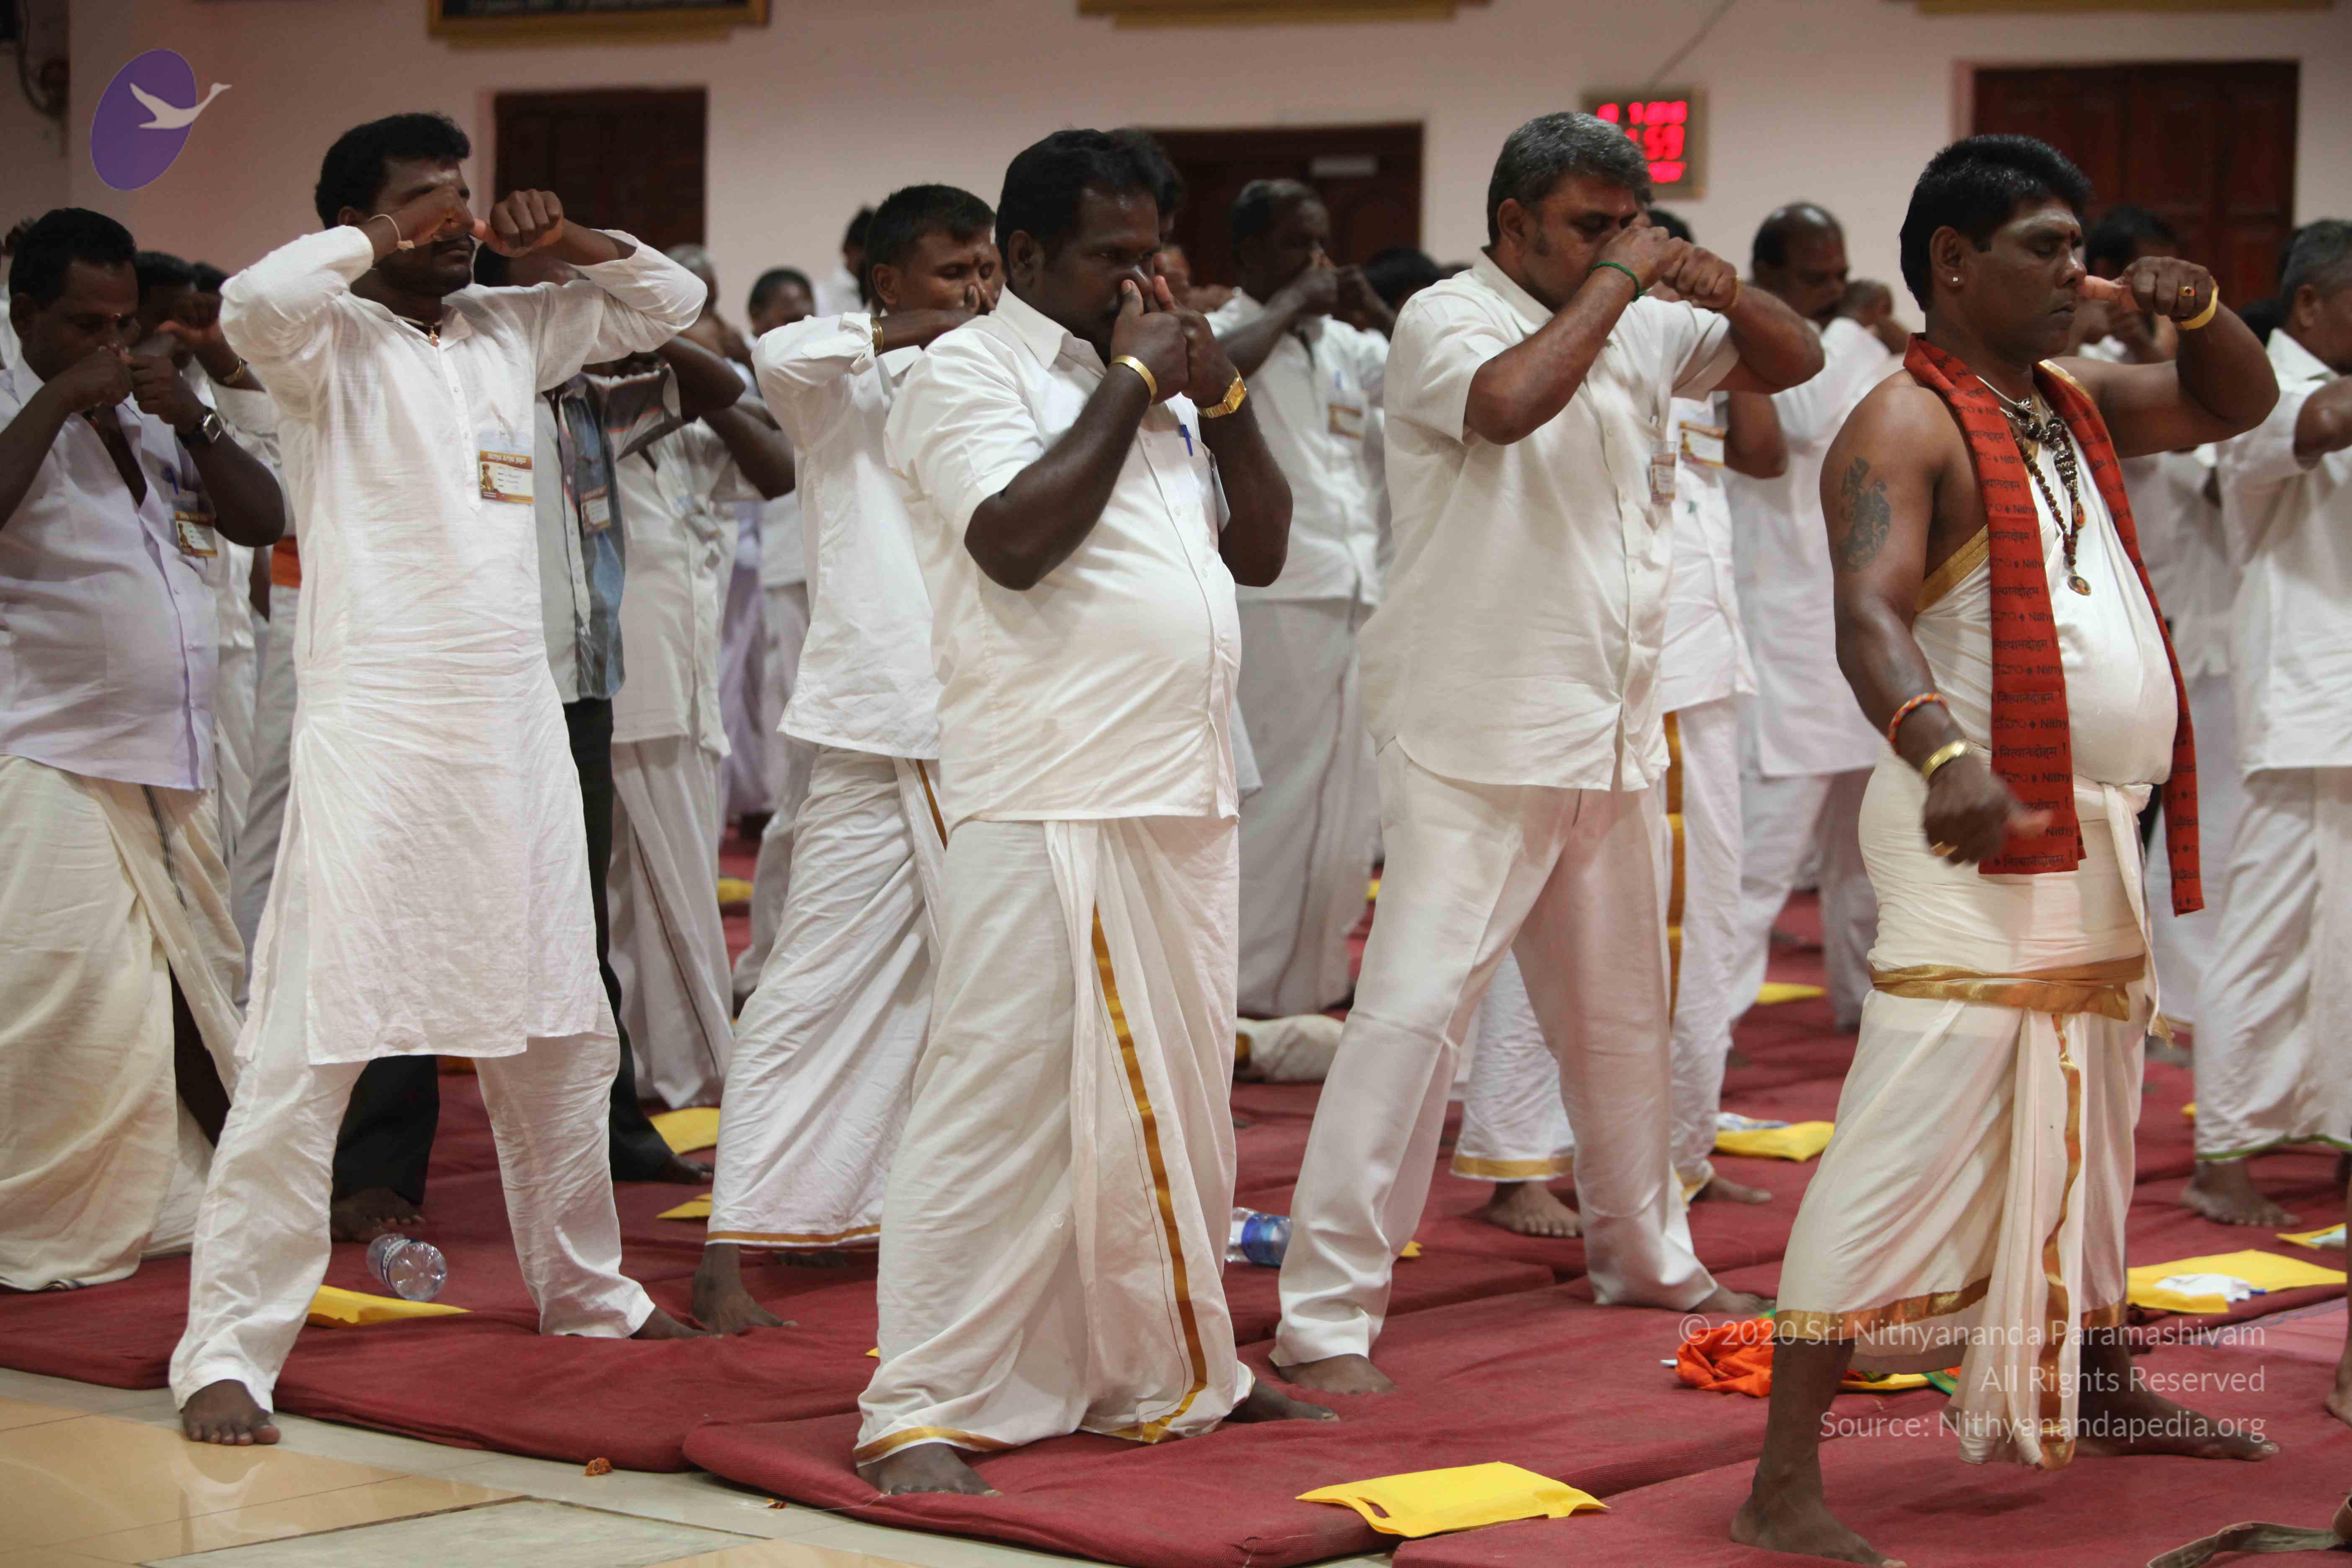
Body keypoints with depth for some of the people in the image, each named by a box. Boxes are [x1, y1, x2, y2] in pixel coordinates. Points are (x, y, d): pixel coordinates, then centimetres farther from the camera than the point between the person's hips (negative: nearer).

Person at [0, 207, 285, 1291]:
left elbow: (262, 520, 11)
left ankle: (175, 1197, 22)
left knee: (195, 988, 10)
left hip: (175, 767, 7)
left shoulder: (154, 421, 16)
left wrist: (192, 421, -2)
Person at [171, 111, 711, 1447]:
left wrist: (561, 239, 5)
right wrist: (381, 243, -13)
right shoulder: (333, 341, -6)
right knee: (308, 1049, -9)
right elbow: (257, 301, -29)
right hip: (374, 736, -7)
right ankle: (229, 1351, -6)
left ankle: (586, 1286, 35)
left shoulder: (508, 330, 12)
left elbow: (668, 299, 23)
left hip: (520, 736, 7)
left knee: (562, 1035, 18)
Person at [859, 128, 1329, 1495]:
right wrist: (1128, 382, -11)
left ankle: (1175, 1370, 26)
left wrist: (1222, 396, 4)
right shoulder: (971, 371, -5)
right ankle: (921, 1407, -5)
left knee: (1179, 1100, 14)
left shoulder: (1165, 384, 18)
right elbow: (1016, 539, -20)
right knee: (1003, 1100, -9)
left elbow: (1262, 550, 17)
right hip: (1049, 804, -8)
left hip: (1187, 796, 8)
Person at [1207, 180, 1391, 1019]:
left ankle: (1316, 979, 23)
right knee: (1276, 796, -6)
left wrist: (1374, 307, 5)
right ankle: (1251, 997, 1)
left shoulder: (1346, 347, 16)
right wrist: (1291, 304, -14)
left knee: (1350, 801, 11)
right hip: (1276, 596, -7)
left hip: (1358, 592, 7)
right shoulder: (1226, 331, -4)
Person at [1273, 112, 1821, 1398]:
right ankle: (1324, 1315, -13)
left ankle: (1644, 1251, 39)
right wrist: (1612, 284, -20)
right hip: (1476, 746, -8)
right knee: (1413, 1009, -14)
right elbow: (1510, 400, -32)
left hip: (1614, 736, 8)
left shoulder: (1639, 328, 11)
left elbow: (1794, 362, 20)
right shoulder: (1446, 322, -10)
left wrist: (1728, 293, -1)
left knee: (1623, 1011, 21)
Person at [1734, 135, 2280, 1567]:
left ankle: (2100, 1390, 42)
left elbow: (2240, 403, 27)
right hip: (1984, 833, -9)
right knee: (1909, 1147, -15)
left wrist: (2195, 307, 4)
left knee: (2090, 1126, 23)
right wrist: (1945, 754, -47)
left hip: (2097, 832, 9)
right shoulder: (1908, 426, -13)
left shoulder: (2071, 403, 14)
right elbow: (1869, 617, -28)